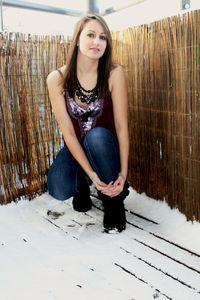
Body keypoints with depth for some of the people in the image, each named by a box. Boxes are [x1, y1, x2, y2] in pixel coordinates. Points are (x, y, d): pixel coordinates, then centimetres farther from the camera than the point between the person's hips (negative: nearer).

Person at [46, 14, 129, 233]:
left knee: (96, 135, -36)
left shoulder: (114, 74, -16)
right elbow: (68, 132, -17)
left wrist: (123, 172, -21)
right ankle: (81, 186, 13)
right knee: (59, 190, -27)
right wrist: (92, 174, -24)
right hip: (75, 149, 1)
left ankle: (114, 201, -11)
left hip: (104, 146, 0)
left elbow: (121, 125, -16)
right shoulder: (57, 79, -15)